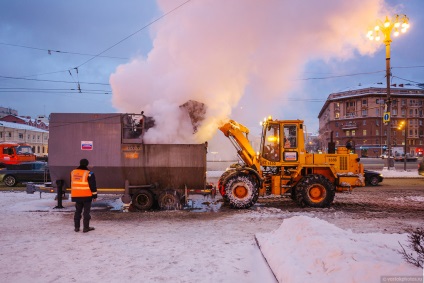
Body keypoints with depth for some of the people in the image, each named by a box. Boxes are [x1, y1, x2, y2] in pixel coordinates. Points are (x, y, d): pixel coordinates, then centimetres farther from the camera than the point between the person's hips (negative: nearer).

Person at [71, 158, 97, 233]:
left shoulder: (73, 172, 7)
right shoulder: (89, 174, -12)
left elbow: (72, 184, 16)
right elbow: (93, 186, -10)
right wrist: (94, 195, -3)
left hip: (77, 196, 5)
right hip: (86, 196, -5)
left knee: (78, 211, 15)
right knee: (86, 211, 1)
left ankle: (77, 227, 19)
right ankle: (86, 227, 3)